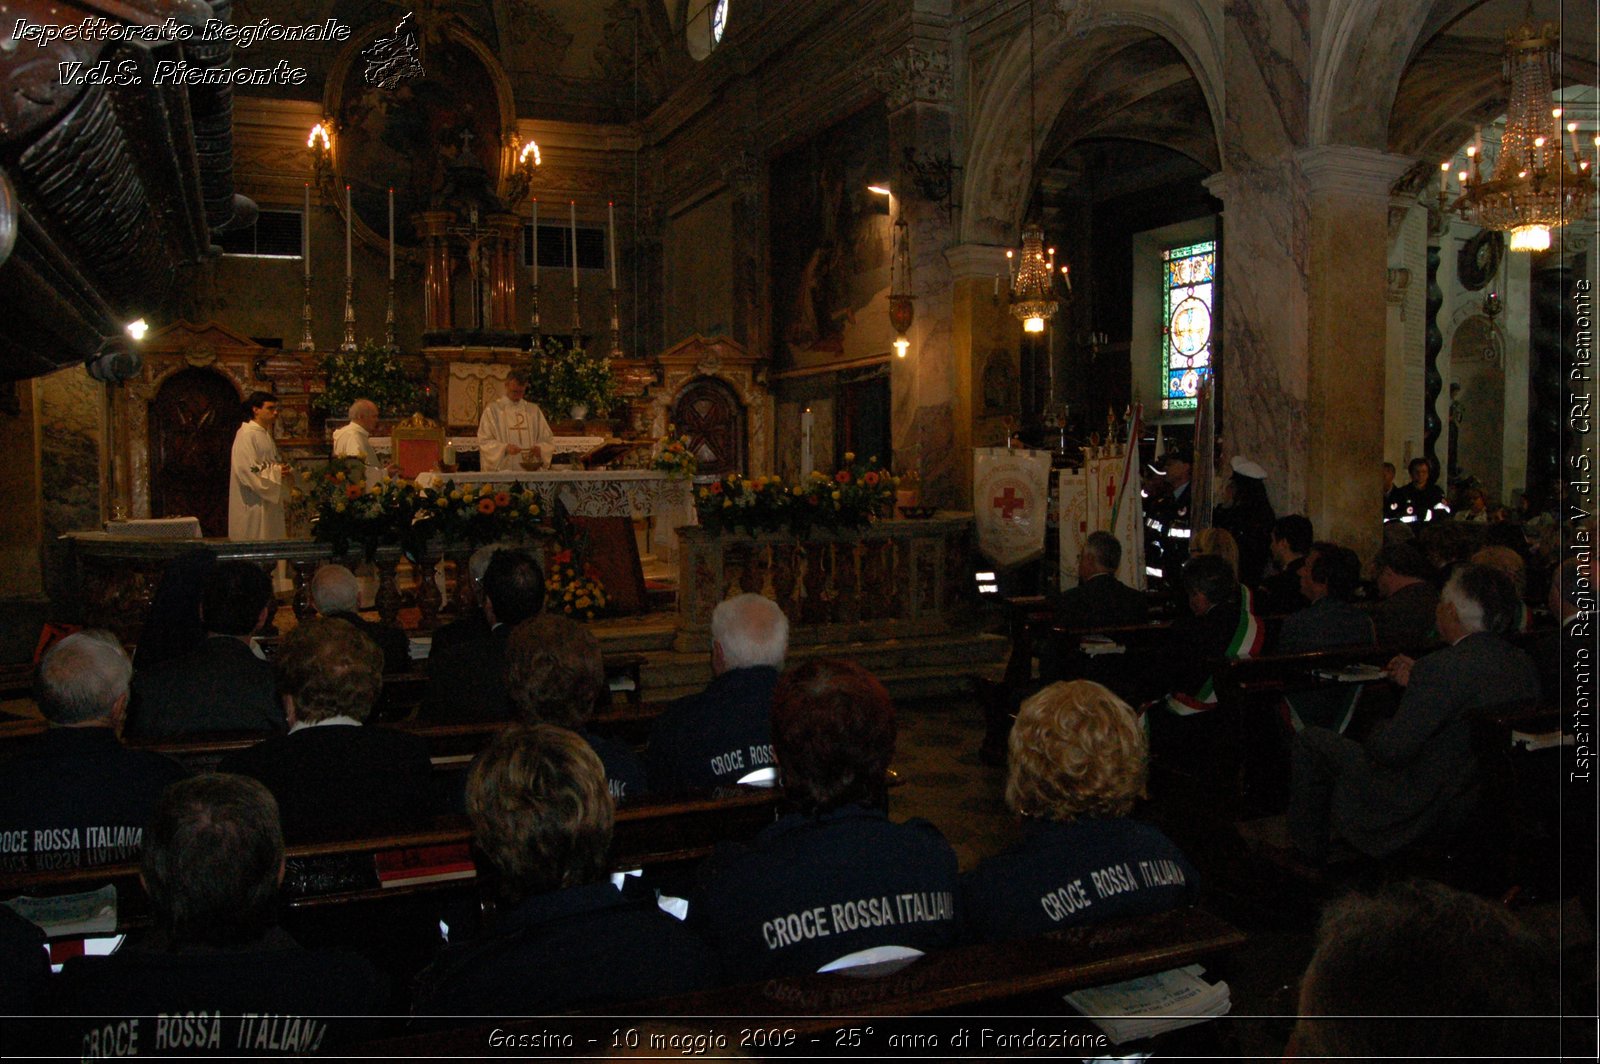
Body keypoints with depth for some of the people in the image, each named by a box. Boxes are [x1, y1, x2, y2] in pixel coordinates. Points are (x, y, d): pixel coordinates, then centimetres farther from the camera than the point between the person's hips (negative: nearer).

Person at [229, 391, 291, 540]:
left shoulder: (265, 434, 15)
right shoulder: (246, 435, -14)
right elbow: (248, 471, -21)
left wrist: (284, 469, 2)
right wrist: (277, 471, -15)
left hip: (269, 501, 9)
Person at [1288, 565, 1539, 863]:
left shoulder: (1442, 668, -31)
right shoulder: (1524, 665, -5)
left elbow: (1392, 750, -28)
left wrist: (1375, 733, -5)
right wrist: (1417, 680, 7)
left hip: (1420, 809, -8)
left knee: (1310, 740, 8)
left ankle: (1309, 850, 23)